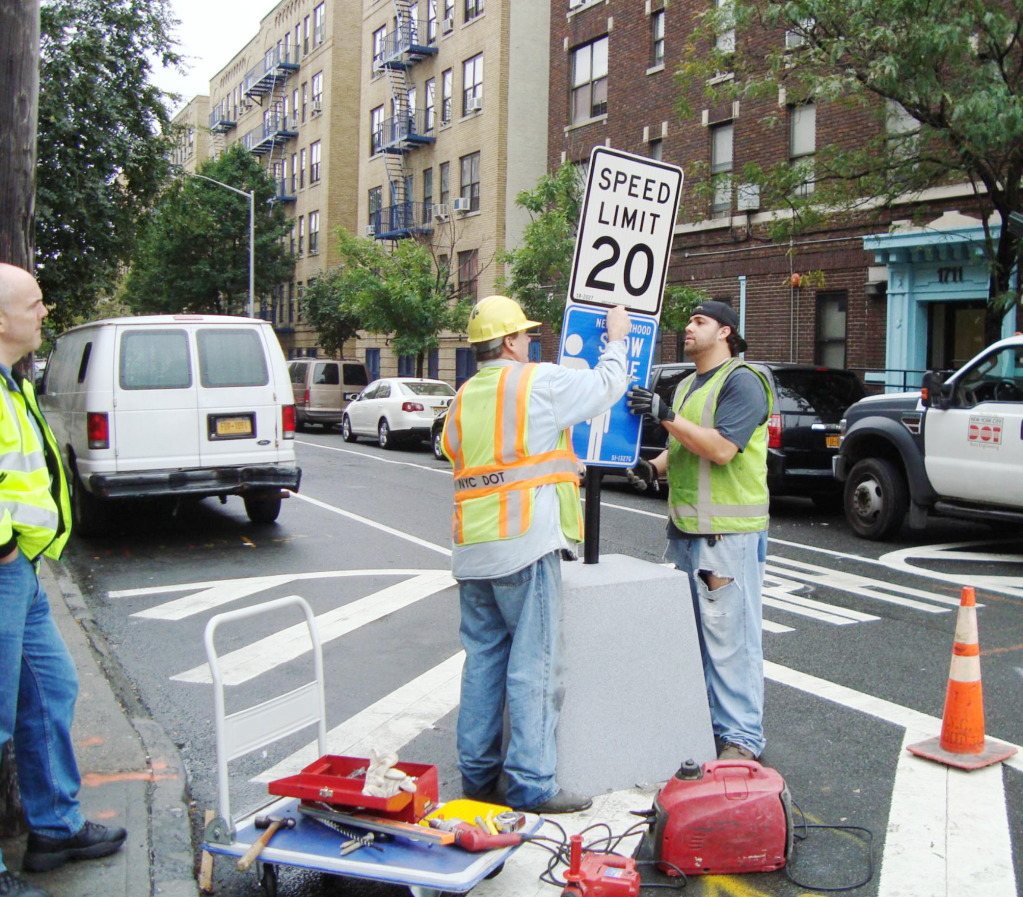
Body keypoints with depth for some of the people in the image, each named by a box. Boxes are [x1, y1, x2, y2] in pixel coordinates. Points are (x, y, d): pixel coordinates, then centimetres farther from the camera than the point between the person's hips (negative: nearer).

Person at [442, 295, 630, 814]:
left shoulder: (463, 398, 16)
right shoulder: (541, 383, -4)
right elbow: (606, 387, 7)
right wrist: (616, 339, 25)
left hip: (472, 548, 7)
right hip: (525, 543, -7)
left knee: (483, 659, 13)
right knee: (534, 664, -2)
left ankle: (477, 774, 20)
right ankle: (530, 784, 1)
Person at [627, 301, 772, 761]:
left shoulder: (742, 381, -9)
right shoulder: (687, 387, 20)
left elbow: (721, 448, -21)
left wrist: (664, 414, -21)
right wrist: (652, 466, 7)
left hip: (728, 533, -9)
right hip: (684, 530, 9)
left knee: (729, 637, -6)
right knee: (692, 632, 13)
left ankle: (741, 738, 2)